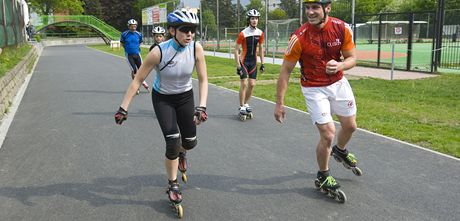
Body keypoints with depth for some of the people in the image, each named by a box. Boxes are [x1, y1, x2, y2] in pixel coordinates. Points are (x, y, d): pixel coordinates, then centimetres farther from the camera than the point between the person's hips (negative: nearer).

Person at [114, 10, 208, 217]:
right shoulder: (159, 52, -28)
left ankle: (181, 153, 44)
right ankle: (173, 185, 9)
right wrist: (123, 108, -18)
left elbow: (203, 79, -14)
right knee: (173, 141, -14)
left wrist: (201, 107, -25)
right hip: (162, 98, -3)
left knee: (190, 142, 4)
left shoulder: (196, 48, -21)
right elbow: (137, 80, -20)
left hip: (185, 97, 3)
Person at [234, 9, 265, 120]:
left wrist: (262, 63, 8)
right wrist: (238, 65, -14)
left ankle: (246, 104, 22)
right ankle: (242, 107, 2)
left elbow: (261, 48, 11)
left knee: (252, 84, 4)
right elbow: (236, 50, -11)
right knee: (244, 84, -7)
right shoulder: (243, 33, -14)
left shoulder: (260, 33, 0)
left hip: (253, 61, 4)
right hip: (244, 61, -4)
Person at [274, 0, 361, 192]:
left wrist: (340, 65, -28)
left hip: (338, 83, 5)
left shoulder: (342, 28, -14)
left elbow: (352, 58, -4)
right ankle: (323, 176, 15)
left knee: (350, 126, 17)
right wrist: (279, 103, -15)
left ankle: (340, 150, 53)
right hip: (314, 89, -4)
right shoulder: (299, 37, -23)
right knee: (328, 134, -10)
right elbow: (286, 70, -16)